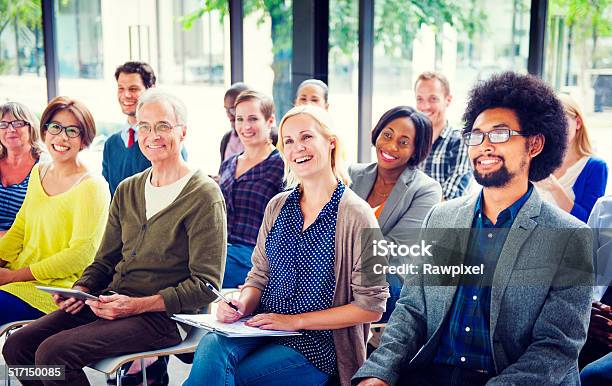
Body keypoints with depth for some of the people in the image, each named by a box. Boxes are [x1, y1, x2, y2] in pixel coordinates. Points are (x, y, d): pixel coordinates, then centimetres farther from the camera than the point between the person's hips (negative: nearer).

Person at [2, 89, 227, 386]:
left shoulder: (204, 196, -8)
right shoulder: (127, 190, 15)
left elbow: (205, 285, -12)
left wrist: (138, 305, -19)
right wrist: (81, 289, -1)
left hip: (163, 315, -7)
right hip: (110, 301, 7)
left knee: (53, 353, -23)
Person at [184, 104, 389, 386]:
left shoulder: (356, 215, -8)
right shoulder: (278, 206, 10)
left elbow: (371, 306, -9)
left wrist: (296, 320, -12)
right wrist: (243, 305, -8)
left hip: (317, 342, -4)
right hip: (262, 327, 5)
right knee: (211, 347, -29)